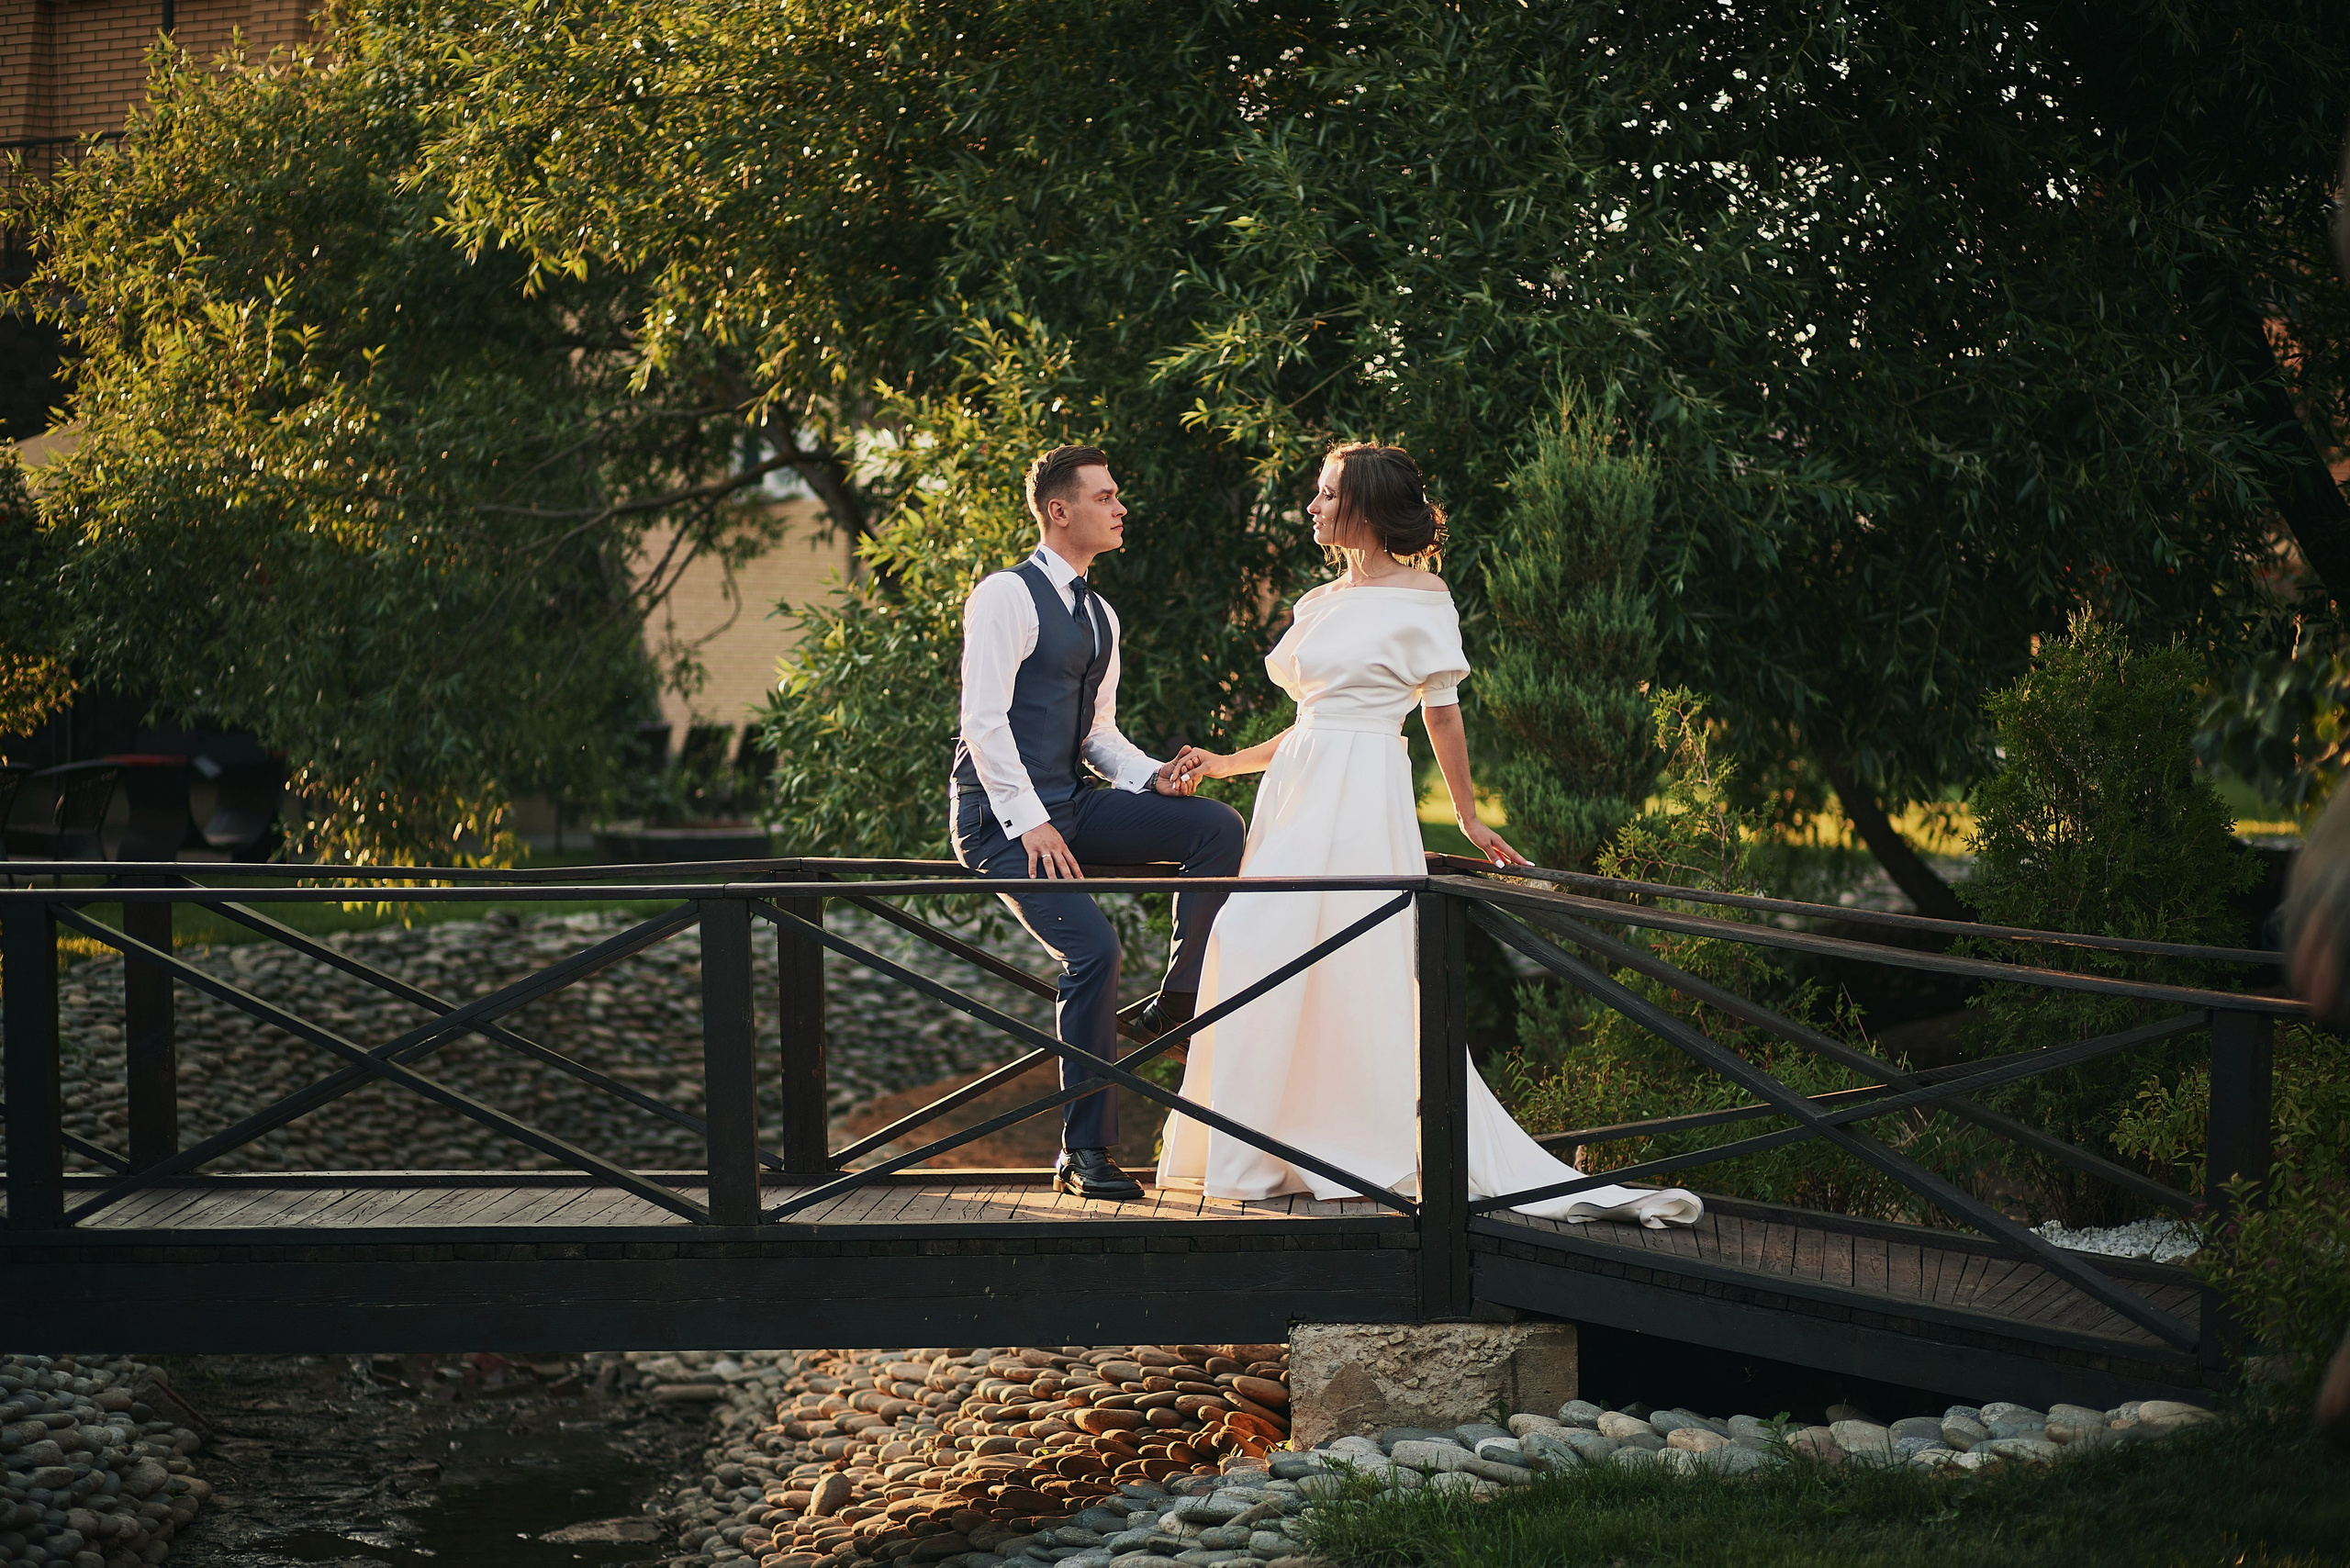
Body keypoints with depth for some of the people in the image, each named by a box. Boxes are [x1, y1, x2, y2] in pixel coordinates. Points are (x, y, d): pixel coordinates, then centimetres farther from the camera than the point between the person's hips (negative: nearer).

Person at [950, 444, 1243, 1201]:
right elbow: (984, 721, -17)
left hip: (1070, 804, 8)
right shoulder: (1008, 596, -10)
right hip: (1003, 813, -8)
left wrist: (1155, 777, 1)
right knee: (1093, 947, -23)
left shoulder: (1100, 616, 17)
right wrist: (1030, 823, -23)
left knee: (1218, 827, -11)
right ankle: (1084, 1155, -14)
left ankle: (1175, 1004, -3)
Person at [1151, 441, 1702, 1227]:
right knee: (1267, 965, 3)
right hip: (1297, 794, 7)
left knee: (1365, 979, -11)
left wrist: (1469, 819, 3)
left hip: (1364, 801, -7)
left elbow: (1443, 716, 0)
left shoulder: (1421, 600, -3)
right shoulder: (1319, 603, 17)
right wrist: (1222, 764, 18)